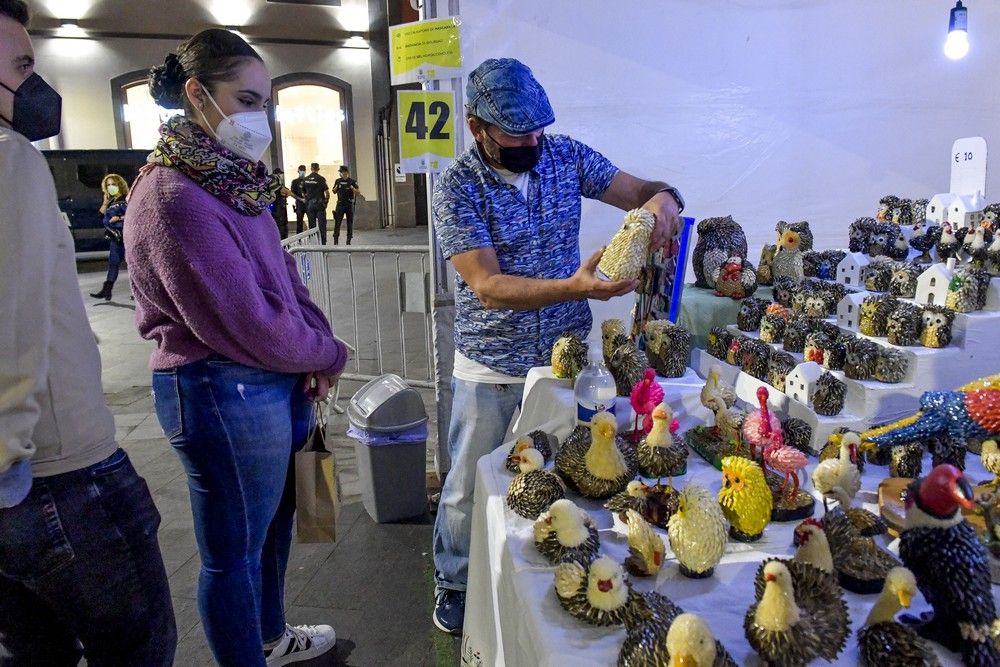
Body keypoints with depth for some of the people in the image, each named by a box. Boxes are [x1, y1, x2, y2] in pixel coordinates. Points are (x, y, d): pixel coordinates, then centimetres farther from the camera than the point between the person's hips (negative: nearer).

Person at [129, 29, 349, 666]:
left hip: (281, 383, 10)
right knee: (234, 553, 10)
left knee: (274, 523, 26)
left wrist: (316, 350, -5)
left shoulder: (235, 179, 7)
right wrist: (328, 354, -7)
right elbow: (245, 322, -22)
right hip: (226, 396, -10)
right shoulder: (175, 197, -21)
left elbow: (284, 274, 10)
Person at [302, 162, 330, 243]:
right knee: (322, 224, 0)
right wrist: (326, 201, 3)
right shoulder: (321, 179, -8)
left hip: (309, 204, 4)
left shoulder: (305, 179, 4)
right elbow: (327, 192, -10)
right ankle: (323, 243, -2)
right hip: (320, 204, -3)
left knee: (311, 224, 8)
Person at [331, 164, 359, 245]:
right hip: (340, 204, 1)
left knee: (350, 223, 2)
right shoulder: (338, 181, 8)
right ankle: (336, 240, -5)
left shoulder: (352, 181, 2)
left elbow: (358, 193, -1)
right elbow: (334, 191, 15)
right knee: (337, 222, -6)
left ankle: (349, 241, 8)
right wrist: (336, 186, -5)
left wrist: (352, 188, -17)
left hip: (350, 204, -1)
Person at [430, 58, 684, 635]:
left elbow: (637, 190, 3)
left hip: (566, 355, 3)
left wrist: (662, 198, -23)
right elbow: (487, 285, -24)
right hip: (492, 370, -3)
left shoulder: (565, 156, -3)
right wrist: (575, 288, -37)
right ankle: (456, 583, 38)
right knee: (471, 487, 12)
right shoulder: (458, 187, -15)